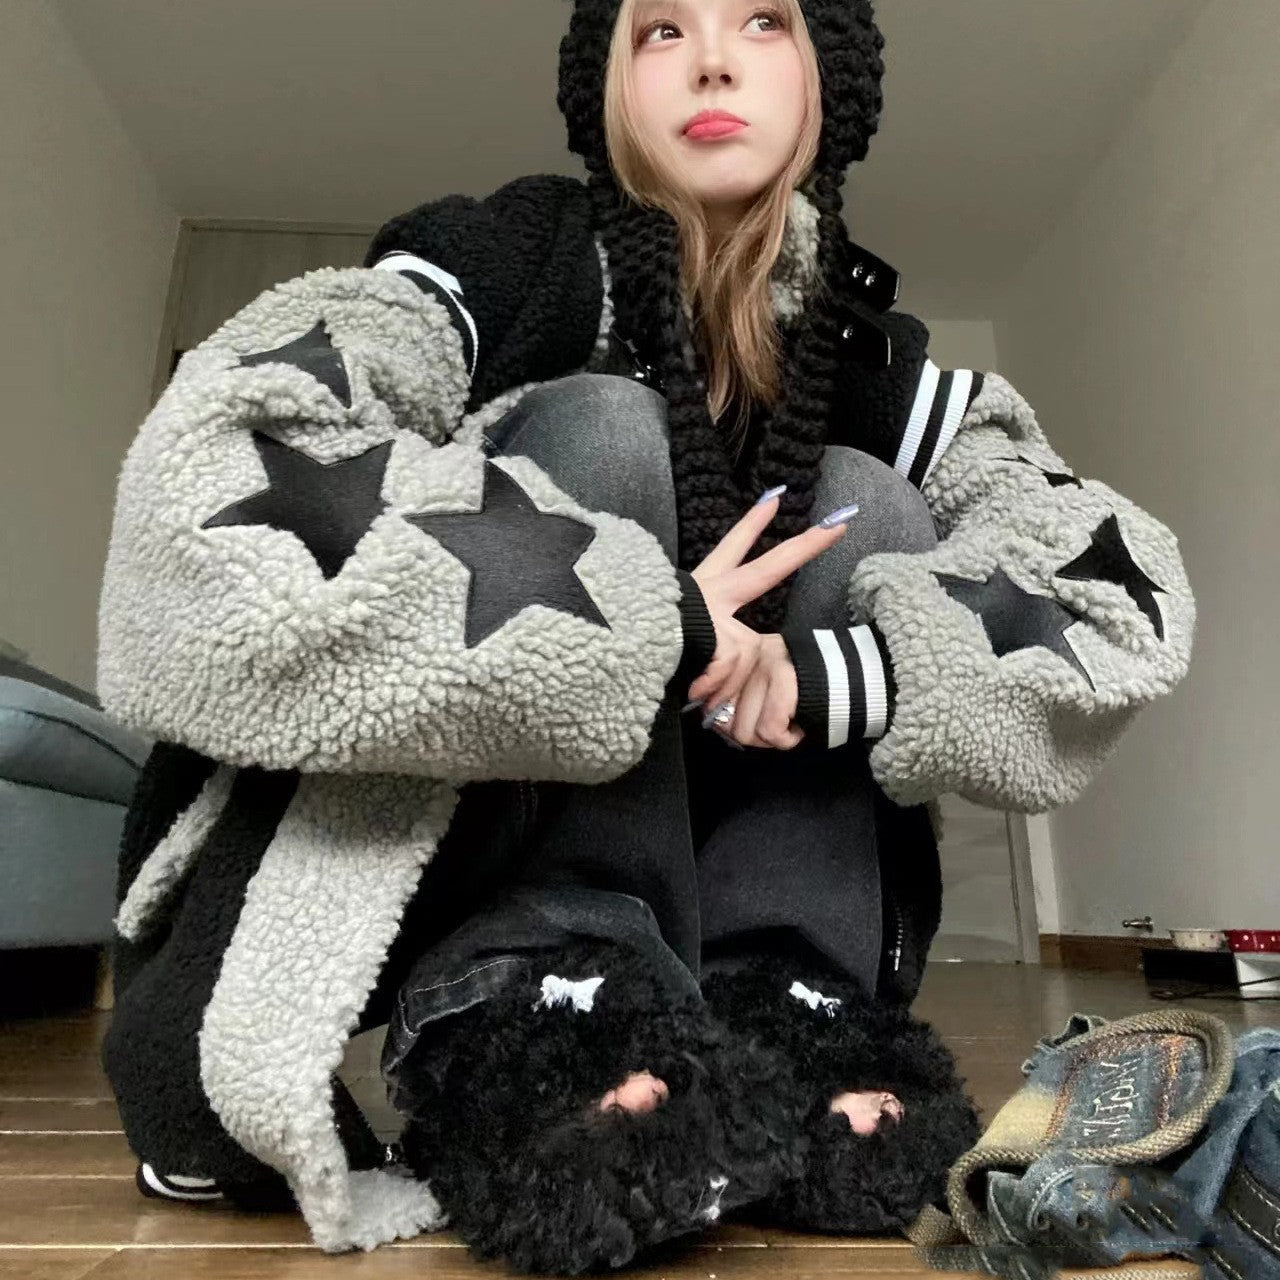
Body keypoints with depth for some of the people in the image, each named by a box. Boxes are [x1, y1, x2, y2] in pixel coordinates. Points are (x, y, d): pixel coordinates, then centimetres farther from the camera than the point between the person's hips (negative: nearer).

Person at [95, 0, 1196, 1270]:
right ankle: (523, 1008, -26)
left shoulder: (857, 350, -1)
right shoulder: (516, 260, -13)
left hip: (679, 857, 4)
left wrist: (821, 670, -26)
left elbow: (1126, 583, -10)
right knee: (599, 431, -20)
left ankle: (775, 1014, -16)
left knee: (865, 506, -9)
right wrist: (649, 626, -32)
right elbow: (215, 470, -31)